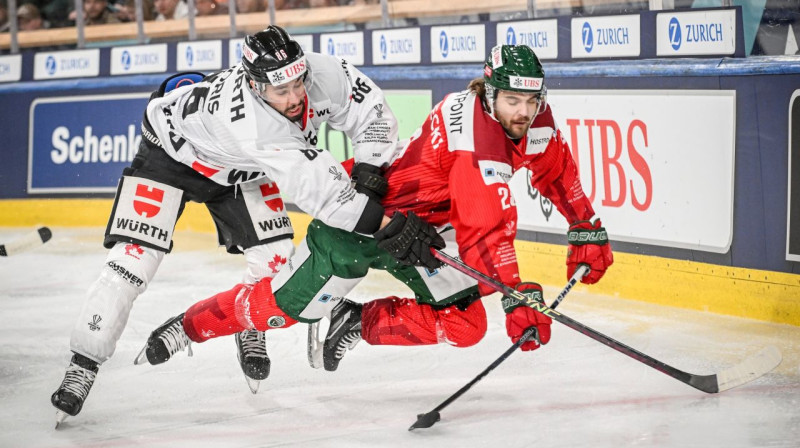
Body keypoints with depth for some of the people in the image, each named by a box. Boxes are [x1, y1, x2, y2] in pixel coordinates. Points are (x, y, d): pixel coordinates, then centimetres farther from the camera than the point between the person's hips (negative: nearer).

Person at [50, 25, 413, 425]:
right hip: (172, 149, -6)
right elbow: (317, 190, -51)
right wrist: (380, 219, -54)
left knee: (274, 253, -5)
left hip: (238, 169, 6)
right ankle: (82, 365, -5)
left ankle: (248, 330, 24)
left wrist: (369, 172, -27)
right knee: (135, 258, -15)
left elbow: (371, 111, -15)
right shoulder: (252, 123, -48)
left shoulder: (322, 74, -31)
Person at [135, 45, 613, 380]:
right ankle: (187, 325, 22)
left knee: (466, 324, -4)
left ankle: (361, 323, 15)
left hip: (424, 227, 8)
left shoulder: (533, 116, -11)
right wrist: (518, 299, -45)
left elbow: (559, 172, 9)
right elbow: (485, 233, -41)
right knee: (284, 306, -1)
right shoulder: (478, 142, -36)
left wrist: (588, 232, 9)